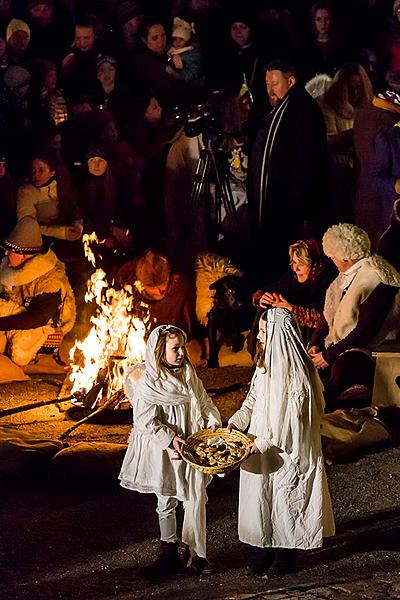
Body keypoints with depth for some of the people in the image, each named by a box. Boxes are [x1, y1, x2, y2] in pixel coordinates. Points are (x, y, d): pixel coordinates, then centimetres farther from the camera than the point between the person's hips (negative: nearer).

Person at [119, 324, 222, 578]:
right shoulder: (148, 384, -11)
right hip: (164, 453, -3)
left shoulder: (190, 376, 5)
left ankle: (196, 552, 11)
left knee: (196, 499, -1)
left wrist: (214, 421, -5)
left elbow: (205, 402, 13)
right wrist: (170, 438, -23)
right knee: (167, 503, 9)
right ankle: (170, 555, 20)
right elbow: (145, 421, -15)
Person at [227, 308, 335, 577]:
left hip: (287, 451, -8)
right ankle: (265, 549, 25)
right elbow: (254, 399, 14)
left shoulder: (295, 372, -21)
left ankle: (286, 556, 18)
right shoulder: (266, 363, 6)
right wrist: (236, 421, -1)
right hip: (262, 447, 8)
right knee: (260, 496, 12)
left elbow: (290, 418, -21)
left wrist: (264, 443, -21)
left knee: (284, 499, 4)